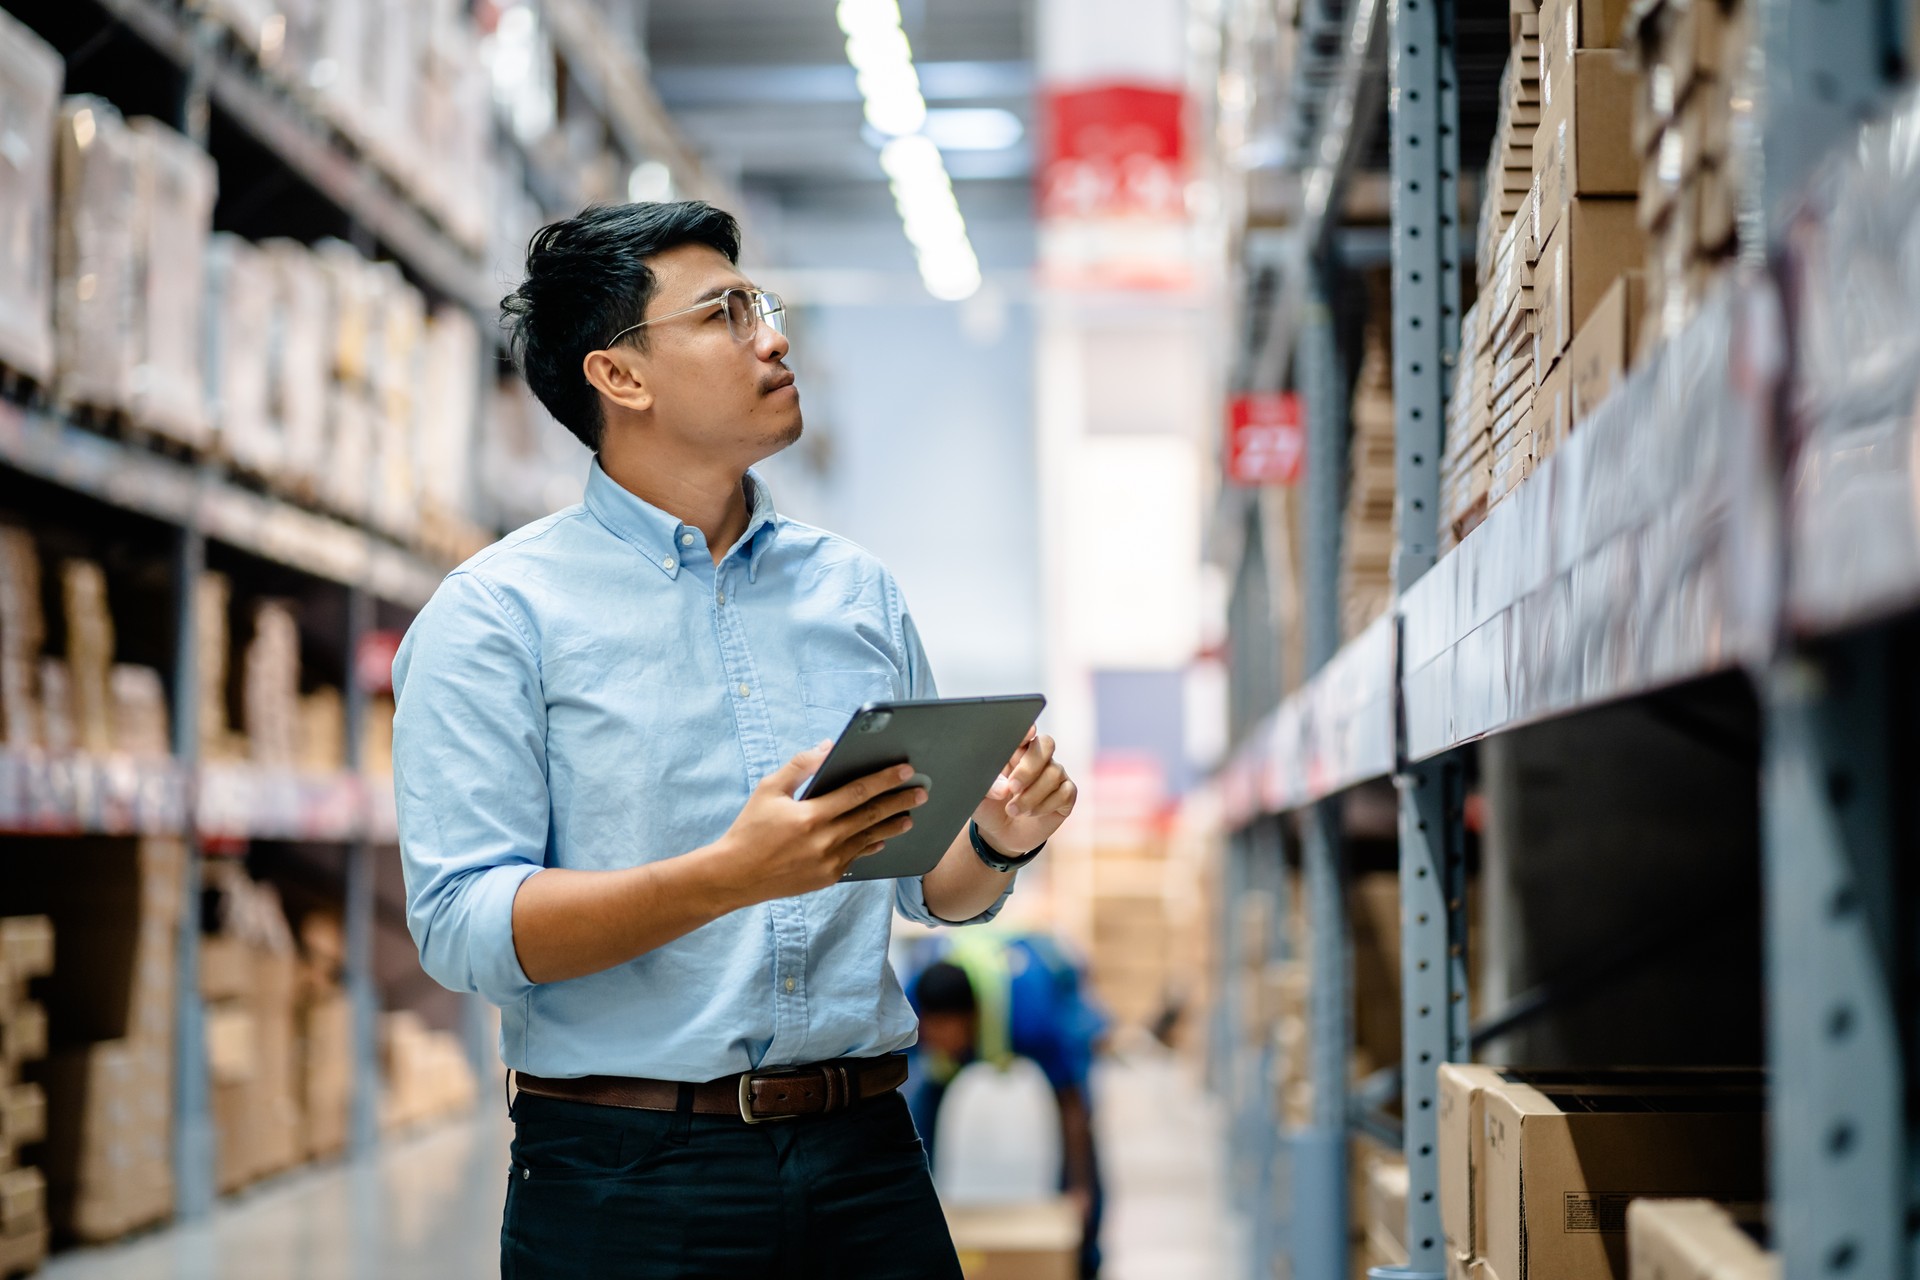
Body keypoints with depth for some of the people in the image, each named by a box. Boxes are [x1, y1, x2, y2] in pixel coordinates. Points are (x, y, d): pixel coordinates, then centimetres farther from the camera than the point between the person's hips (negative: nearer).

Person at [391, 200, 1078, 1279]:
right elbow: (464, 927, -14)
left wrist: (1001, 838, -6)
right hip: (624, 1180, -4)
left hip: (863, 1159, 4)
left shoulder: (859, 591, 13)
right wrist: (728, 878, -25)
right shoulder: (497, 614, -4)